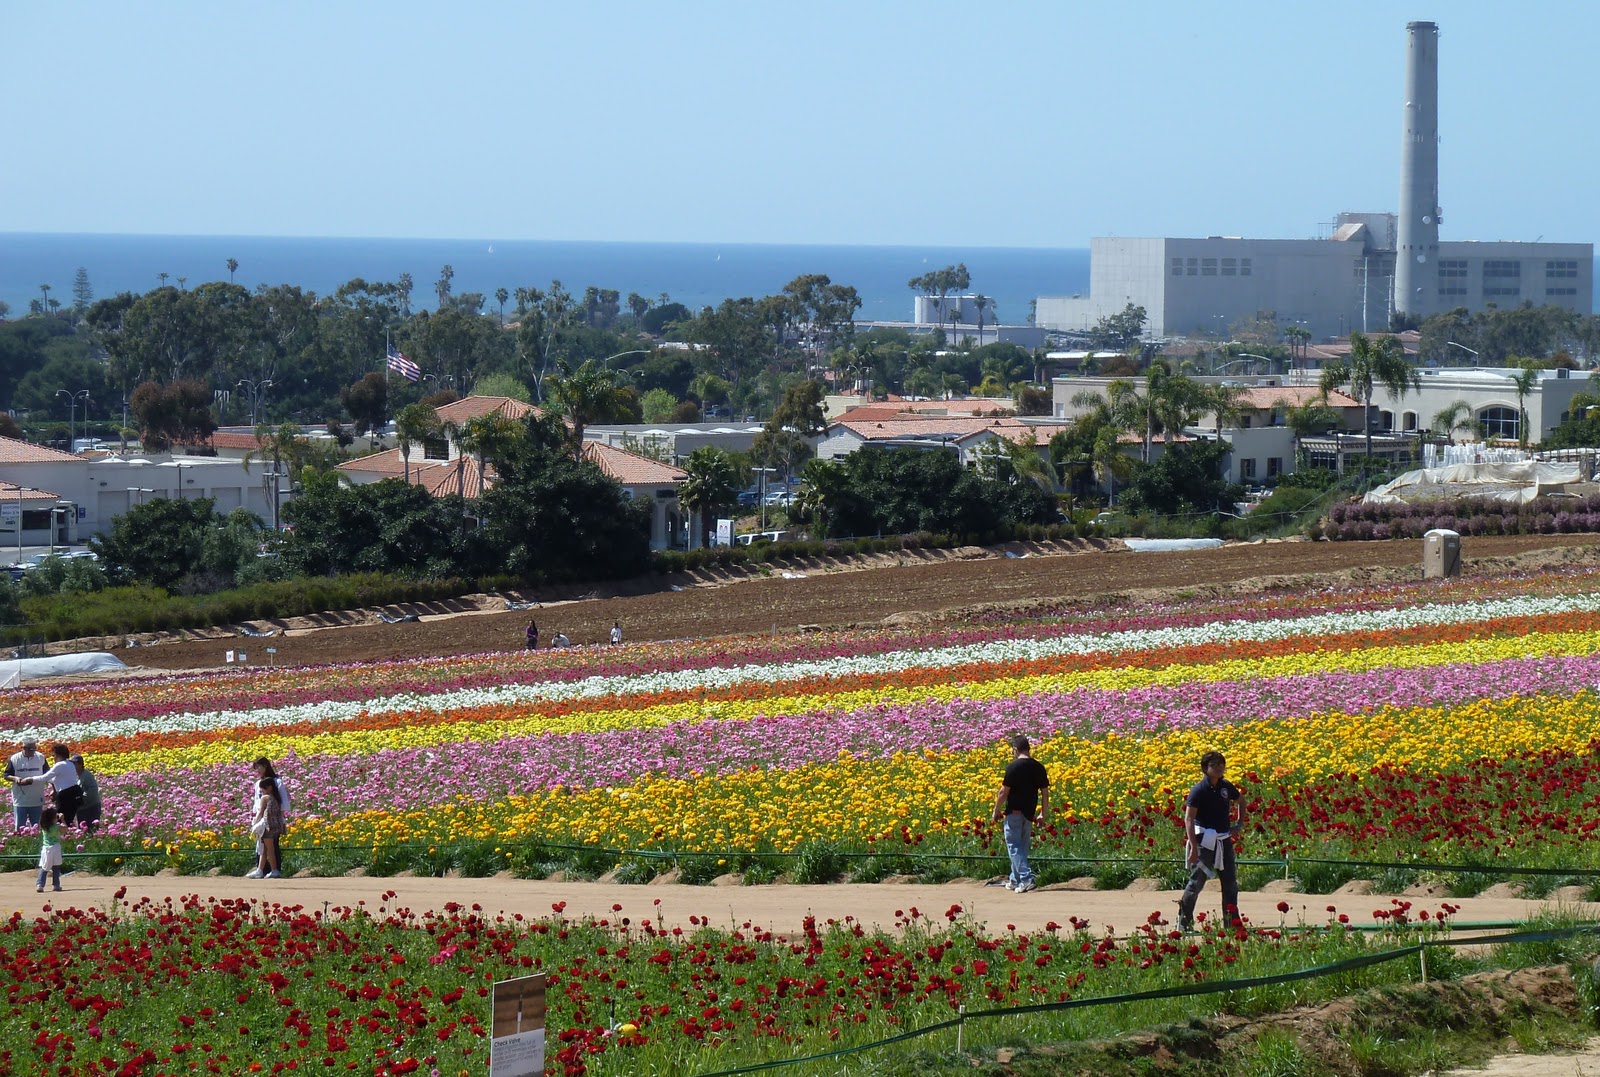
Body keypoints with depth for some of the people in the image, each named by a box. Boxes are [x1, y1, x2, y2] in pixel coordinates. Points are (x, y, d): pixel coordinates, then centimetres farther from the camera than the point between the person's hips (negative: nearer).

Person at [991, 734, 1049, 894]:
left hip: (1014, 813, -6)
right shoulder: (1039, 767, 4)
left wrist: (997, 810, -1)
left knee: (1014, 847, -3)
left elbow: (1003, 792, -13)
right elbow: (1045, 793, 7)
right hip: (1029, 813, 6)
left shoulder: (1014, 767, -14)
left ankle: (1026, 878, -17)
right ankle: (1014, 880, 25)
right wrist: (1044, 814, 16)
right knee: (1022, 846, 16)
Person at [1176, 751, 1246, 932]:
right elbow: (1188, 818, -16)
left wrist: (1239, 824, 12)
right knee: (1197, 881, -5)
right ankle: (1184, 921, 4)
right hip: (1205, 840, -6)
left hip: (1224, 840, 6)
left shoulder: (1227, 787, 6)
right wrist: (1193, 847, -23)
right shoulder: (1199, 789, -12)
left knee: (1231, 882, 9)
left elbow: (1241, 803, 27)